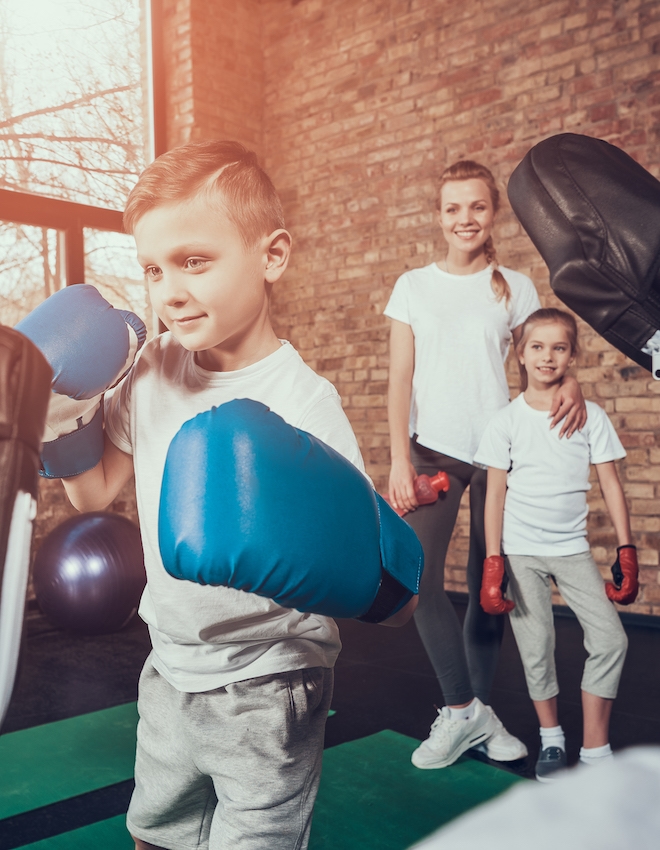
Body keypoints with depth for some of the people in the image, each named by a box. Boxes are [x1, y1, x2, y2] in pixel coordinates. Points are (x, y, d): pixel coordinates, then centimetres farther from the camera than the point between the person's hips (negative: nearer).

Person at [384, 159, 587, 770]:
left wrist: (571, 385, -17)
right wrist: (399, 460, -7)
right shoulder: (414, 286, 5)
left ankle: (479, 710, 21)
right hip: (432, 448, 0)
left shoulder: (516, 288, 6)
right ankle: (462, 709, 3)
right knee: (418, 576, -13)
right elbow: (400, 379, 2)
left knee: (489, 583, 6)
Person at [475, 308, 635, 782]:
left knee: (611, 640, -7)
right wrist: (492, 563, -7)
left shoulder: (591, 416, 1)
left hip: (572, 548, 2)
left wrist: (627, 551, -2)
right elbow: (495, 493, -3)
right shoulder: (507, 421, -2)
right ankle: (551, 740, 25)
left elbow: (611, 485, 2)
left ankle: (596, 749, 8)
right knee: (537, 648, 2)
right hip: (522, 551, -1)